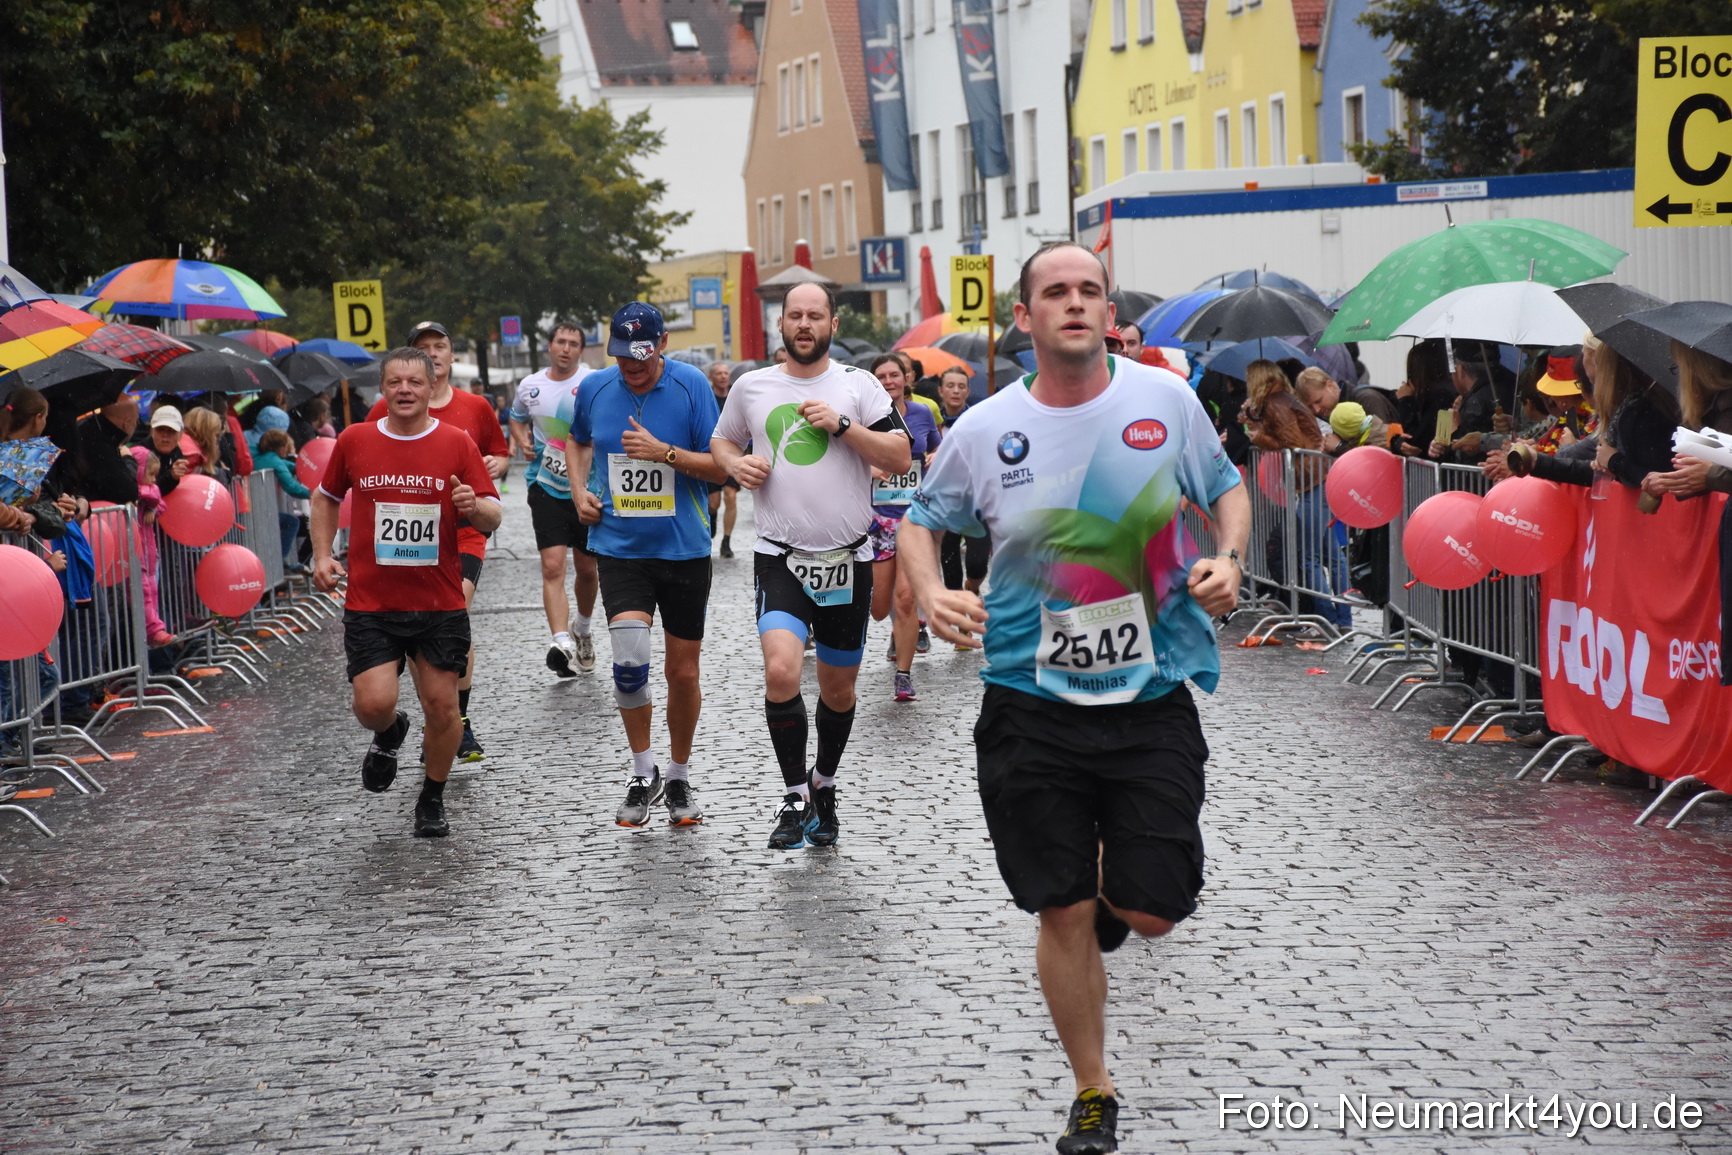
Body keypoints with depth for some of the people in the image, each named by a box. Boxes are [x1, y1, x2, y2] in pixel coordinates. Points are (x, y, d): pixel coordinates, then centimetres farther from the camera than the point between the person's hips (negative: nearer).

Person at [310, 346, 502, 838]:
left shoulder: (457, 444, 0)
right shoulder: (355, 441, 2)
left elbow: (494, 517, 1)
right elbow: (325, 497, 19)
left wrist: (474, 506, -22)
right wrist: (322, 556, 8)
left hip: (440, 605, 0)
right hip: (370, 603, 0)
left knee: (441, 705, 1)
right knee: (373, 703, -12)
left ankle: (433, 801, 24)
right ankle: (389, 735, 26)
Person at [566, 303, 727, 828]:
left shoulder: (691, 385, -8)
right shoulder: (595, 388, 1)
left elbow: (719, 467, -7)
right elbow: (577, 441, 22)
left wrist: (664, 452, -20)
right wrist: (580, 490, 6)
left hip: (684, 548, 0)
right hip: (618, 546, 1)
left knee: (683, 672, 7)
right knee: (630, 658, -18)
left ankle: (679, 776, 28)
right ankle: (643, 774, 2)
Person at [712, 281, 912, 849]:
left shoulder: (859, 385, 1)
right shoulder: (751, 387, 6)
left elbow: (901, 457, -5)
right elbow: (722, 440, 22)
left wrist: (841, 424, -16)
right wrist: (736, 463, -1)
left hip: (848, 559, 1)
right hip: (781, 558, 0)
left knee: (838, 687, 11)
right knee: (780, 670, -21)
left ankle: (823, 787, 35)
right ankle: (795, 799, -7)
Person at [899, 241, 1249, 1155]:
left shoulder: (1164, 399, -1)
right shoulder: (986, 430, -2)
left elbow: (1225, 488, 15)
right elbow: (921, 519, 13)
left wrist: (1228, 561, -5)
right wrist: (930, 596, -6)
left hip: (1151, 698, 0)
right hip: (1033, 703, 0)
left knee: (1152, 911, -1)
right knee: (1063, 915, 3)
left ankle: (1112, 897, 38)